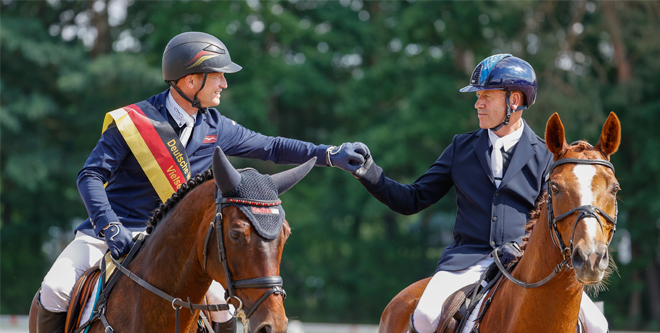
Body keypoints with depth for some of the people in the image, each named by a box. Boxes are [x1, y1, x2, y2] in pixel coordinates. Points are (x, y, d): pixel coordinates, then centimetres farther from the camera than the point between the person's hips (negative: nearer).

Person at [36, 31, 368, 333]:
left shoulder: (215, 128, 3)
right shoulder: (131, 123, -13)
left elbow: (269, 148, 12)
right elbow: (91, 176, -13)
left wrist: (330, 154, 4)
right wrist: (110, 227, -27)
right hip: (109, 232, -4)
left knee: (220, 302, -15)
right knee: (55, 292, -23)